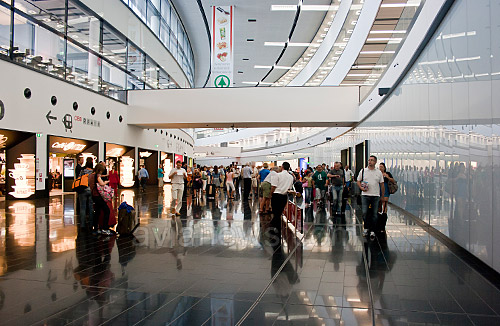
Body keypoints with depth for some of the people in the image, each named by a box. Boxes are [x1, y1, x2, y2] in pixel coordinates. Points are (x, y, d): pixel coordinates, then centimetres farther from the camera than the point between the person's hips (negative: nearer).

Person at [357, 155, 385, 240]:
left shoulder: (379, 172, 6)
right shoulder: (363, 171, 5)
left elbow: (382, 184, 10)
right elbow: (358, 181, 11)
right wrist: (361, 188, -8)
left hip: (376, 195, 0)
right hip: (365, 195, 0)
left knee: (374, 214, 3)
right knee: (365, 213, -1)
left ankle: (372, 231, 12)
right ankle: (366, 228, 18)